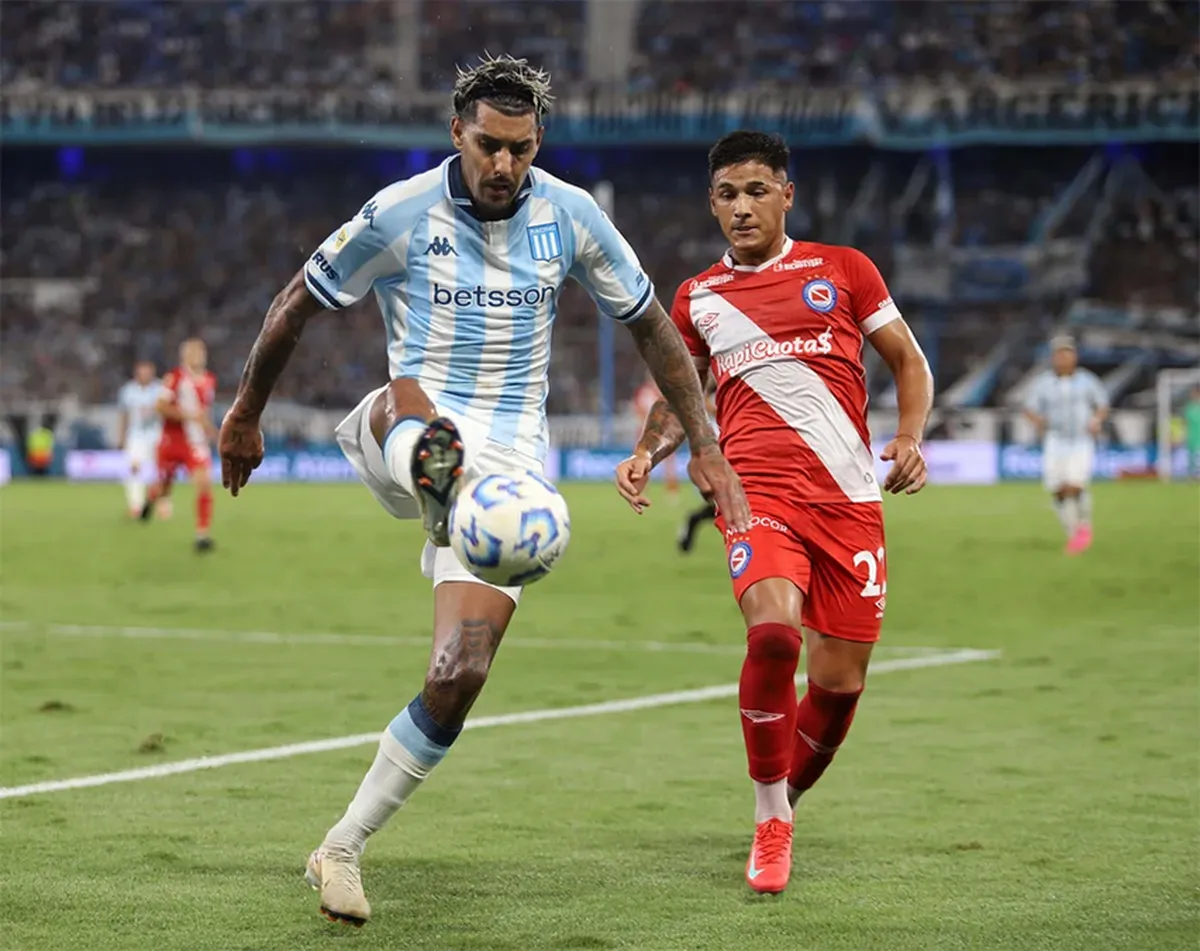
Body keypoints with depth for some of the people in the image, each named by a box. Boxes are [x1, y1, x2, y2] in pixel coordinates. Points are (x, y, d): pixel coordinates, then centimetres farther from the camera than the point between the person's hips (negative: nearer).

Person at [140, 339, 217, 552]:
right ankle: (151, 497, 51)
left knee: (204, 483, -18)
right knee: (163, 488, 12)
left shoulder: (210, 381, 7)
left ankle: (202, 534, -11)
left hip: (196, 444, 3)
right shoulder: (174, 378, -10)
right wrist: (189, 416, -26)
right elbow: (161, 406, -19)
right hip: (172, 441, -3)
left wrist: (208, 426, 11)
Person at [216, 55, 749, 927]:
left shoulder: (570, 216, -1)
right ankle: (438, 485, -78)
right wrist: (246, 416, 13)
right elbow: (297, 306, 5)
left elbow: (651, 326, 9)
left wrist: (704, 447, 5)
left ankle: (342, 849, 2)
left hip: (507, 463, 2)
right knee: (410, 397, -41)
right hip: (412, 436, -2)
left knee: (461, 675, -11)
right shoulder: (400, 215, -7)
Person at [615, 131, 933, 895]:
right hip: (756, 488, -1)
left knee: (840, 681, -1)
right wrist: (647, 453, 5)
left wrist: (910, 437, -3)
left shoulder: (843, 269, 10)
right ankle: (770, 822, -12)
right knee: (772, 629, -28)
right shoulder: (697, 298, 14)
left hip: (849, 495, 1)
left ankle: (787, 800, 28)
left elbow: (909, 360, 15)